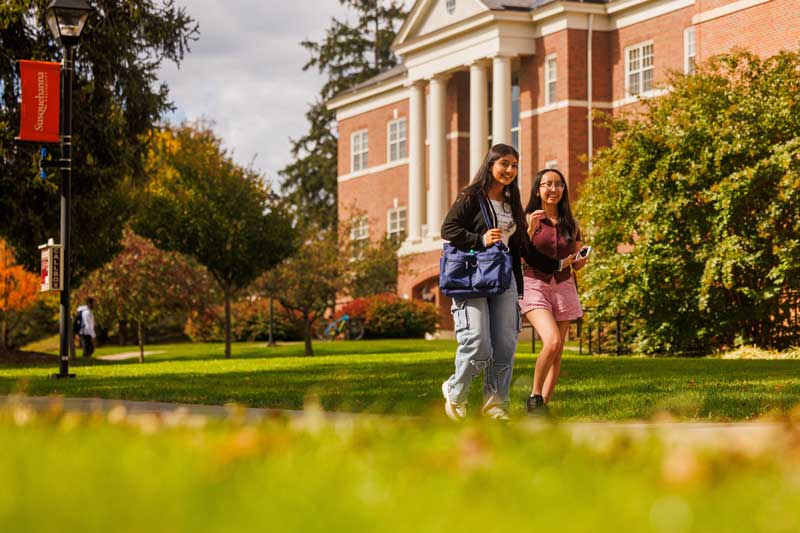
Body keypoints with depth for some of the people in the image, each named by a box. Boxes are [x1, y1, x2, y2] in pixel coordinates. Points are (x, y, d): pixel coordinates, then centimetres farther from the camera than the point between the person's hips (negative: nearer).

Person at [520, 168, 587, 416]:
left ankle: (543, 403, 8)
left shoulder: (571, 224, 10)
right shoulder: (527, 219, -1)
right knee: (552, 341, -23)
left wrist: (578, 261, -5)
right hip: (534, 285, -4)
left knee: (558, 352, 0)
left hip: (563, 287, 5)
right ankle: (534, 396, -5)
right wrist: (530, 230, -18)